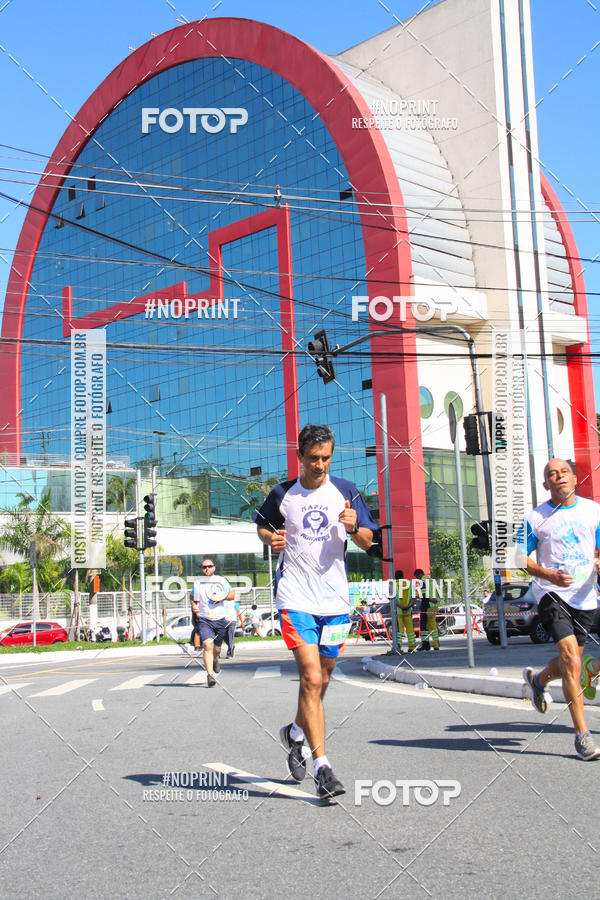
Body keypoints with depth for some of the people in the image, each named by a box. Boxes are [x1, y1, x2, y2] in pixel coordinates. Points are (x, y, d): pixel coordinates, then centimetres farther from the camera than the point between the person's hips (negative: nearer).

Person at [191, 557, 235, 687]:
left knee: (217, 647, 13)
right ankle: (210, 675, -21)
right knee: (207, 645, -20)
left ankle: (215, 660, 49)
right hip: (204, 619, -2)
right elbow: (193, 598, 15)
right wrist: (194, 607, -7)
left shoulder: (221, 580, 7)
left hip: (221, 619, 2)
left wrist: (223, 597, -9)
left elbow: (232, 594, 11)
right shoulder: (198, 583, 5)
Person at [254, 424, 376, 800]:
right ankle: (322, 767, -10)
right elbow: (262, 525, 17)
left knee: (321, 679, 14)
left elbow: (367, 542, 7)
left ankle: (295, 732, 42)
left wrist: (354, 528, -15)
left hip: (335, 600, 3)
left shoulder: (346, 492, 5)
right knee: (311, 677, -14)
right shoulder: (283, 494, 2)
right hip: (296, 599, -3)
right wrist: (272, 538, -5)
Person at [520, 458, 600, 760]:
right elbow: (523, 557, 0)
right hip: (552, 595, -4)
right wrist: (549, 574, -18)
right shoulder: (535, 518, -2)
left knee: (569, 662, 16)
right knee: (572, 662, -18)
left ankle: (538, 679, 50)